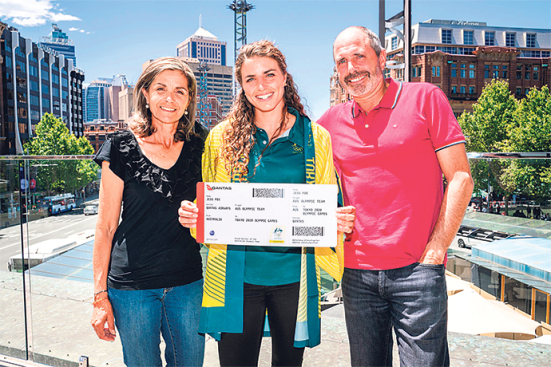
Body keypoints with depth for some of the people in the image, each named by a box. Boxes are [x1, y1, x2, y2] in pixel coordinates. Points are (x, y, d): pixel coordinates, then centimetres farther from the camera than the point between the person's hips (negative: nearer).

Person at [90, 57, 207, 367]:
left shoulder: (200, 144, 0)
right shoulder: (122, 148, -5)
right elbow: (106, 226, -3)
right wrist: (101, 295, -3)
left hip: (187, 283, 2)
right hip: (132, 285, -1)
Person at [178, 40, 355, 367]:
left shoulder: (316, 138, 0)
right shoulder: (222, 138, 0)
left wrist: (341, 221, -14)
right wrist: (192, 215, -12)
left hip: (294, 276, 1)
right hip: (237, 276, 0)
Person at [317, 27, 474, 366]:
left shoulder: (425, 99, -1)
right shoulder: (331, 122, 8)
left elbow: (460, 178, -4)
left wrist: (435, 251, -9)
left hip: (416, 271, -3)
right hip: (356, 274, 4)